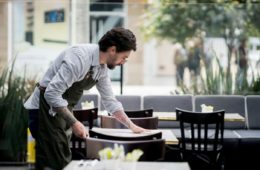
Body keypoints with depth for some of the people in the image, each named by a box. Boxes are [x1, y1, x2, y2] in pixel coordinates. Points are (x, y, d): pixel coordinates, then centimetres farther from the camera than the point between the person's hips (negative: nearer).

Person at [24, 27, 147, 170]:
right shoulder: (79, 57, -26)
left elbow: (109, 101, 15)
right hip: (45, 109, -9)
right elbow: (51, 94, -29)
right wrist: (74, 123, -28)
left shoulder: (102, 68, 2)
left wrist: (132, 126, 12)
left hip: (61, 112, 9)